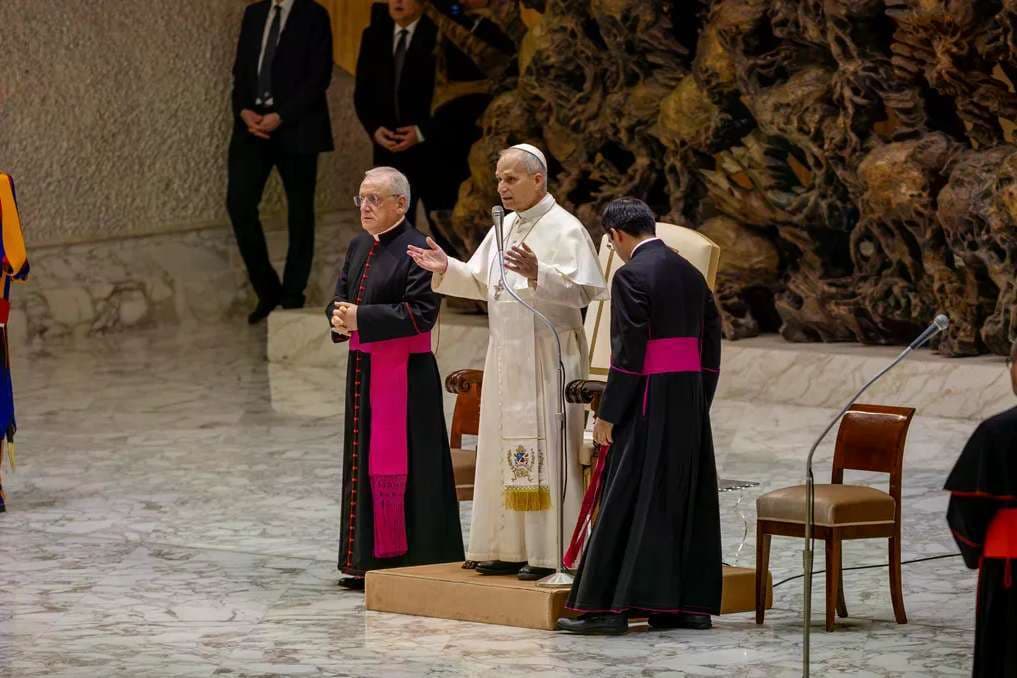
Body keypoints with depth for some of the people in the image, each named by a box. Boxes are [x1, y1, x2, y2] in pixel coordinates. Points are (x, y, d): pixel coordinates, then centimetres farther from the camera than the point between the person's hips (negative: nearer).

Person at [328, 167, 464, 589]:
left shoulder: (416, 250, -13)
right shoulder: (359, 248, 13)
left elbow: (420, 313, -19)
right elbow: (340, 296, 20)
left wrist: (361, 318, -19)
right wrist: (339, 318, -4)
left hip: (404, 375, -9)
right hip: (363, 371, 9)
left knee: (394, 466, -7)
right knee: (364, 464, 11)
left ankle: (403, 559, -2)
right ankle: (368, 559, 18)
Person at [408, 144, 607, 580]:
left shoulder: (564, 230, -11)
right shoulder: (506, 227, 14)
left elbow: (582, 290, -20)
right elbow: (481, 283, 20)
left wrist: (538, 274, -35)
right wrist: (446, 269, 4)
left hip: (547, 357, -8)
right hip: (506, 356, 8)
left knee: (544, 452, -8)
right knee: (503, 450, 8)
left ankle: (550, 553, -6)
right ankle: (510, 549, 13)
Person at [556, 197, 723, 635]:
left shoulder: (632, 275, -12)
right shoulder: (689, 273, 11)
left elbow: (628, 352, -16)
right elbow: (711, 343, 13)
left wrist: (607, 414, -12)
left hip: (649, 402, -7)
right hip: (690, 400, 7)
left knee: (627, 501, -5)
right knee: (685, 498, 11)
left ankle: (608, 607, -5)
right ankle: (689, 603, 13)